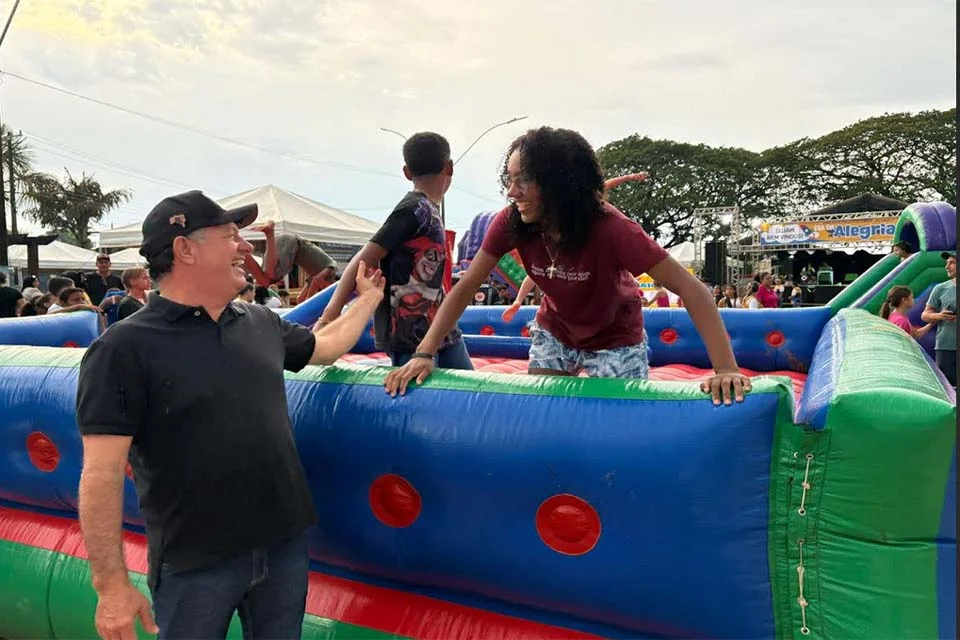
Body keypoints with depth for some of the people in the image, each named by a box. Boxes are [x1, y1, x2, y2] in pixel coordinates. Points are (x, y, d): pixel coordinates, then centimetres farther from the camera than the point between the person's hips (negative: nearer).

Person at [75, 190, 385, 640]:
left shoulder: (262, 323, 4)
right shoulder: (125, 347, -14)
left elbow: (326, 345, 23)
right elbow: (101, 473, -16)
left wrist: (369, 298, 26)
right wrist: (111, 585, -16)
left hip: (284, 543, 6)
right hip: (195, 565, -5)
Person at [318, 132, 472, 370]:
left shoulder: (428, 210, 11)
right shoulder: (415, 209, -15)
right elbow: (362, 261, -20)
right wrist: (330, 314, -27)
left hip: (437, 330, 10)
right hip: (410, 341, -9)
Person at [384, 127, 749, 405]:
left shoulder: (609, 228, -35)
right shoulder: (511, 222, -24)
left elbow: (691, 290, -34)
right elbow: (465, 289, -17)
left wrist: (726, 369, -44)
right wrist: (424, 353, -27)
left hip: (615, 341, -3)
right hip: (554, 333, 3)